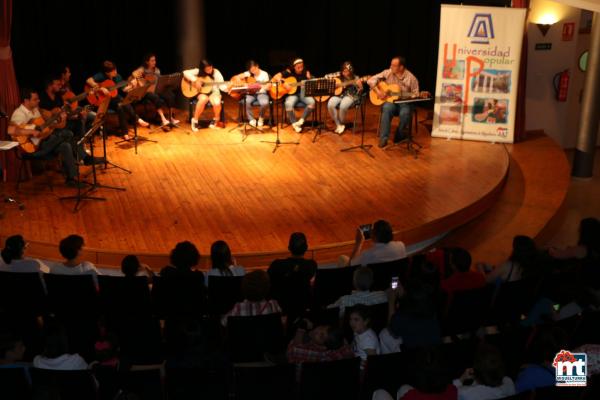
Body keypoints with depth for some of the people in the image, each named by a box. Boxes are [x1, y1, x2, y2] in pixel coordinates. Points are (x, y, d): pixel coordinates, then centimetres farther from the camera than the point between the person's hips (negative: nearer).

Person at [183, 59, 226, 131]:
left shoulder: (216, 72, -4)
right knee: (203, 99, -37)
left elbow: (221, 85, -7)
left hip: (213, 92, 1)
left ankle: (216, 119, 2)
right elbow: (185, 72, -13)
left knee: (217, 103, -32)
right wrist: (195, 80, -24)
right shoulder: (198, 72, -5)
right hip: (201, 92, -1)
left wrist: (227, 88, -29)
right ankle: (195, 120, -19)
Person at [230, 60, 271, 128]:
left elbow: (268, 87, 0)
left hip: (261, 93, -1)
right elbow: (235, 77, 1)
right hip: (251, 93, 1)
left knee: (265, 103, -34)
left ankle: (261, 118, -1)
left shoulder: (264, 74, 1)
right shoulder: (248, 73, 3)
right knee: (246, 102, -33)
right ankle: (252, 120, -12)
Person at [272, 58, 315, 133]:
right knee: (288, 104, -35)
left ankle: (301, 120, -24)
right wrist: (283, 83, -21)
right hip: (292, 94, -2)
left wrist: (309, 79, -15)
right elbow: (276, 77, -7)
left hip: (303, 93, 2)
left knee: (312, 102, -29)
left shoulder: (306, 73, 5)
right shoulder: (289, 72, -2)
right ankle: (294, 124, -20)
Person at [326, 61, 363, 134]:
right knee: (330, 105, -29)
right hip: (339, 94, 3)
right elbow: (327, 76, 10)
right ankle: (338, 125, -13)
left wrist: (360, 86, -32)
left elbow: (358, 93, -11)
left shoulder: (355, 79, -7)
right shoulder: (339, 75, 0)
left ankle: (341, 124, -6)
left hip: (350, 96, -3)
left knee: (343, 106, -36)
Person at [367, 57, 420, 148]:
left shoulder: (410, 78, -6)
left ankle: (399, 136, -8)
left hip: (404, 103, -1)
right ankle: (383, 138, -29)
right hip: (390, 101, 1)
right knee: (387, 109, -35)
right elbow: (371, 80, -2)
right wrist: (378, 91, -15)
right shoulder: (387, 73, -2)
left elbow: (415, 94, -1)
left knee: (405, 113, -35)